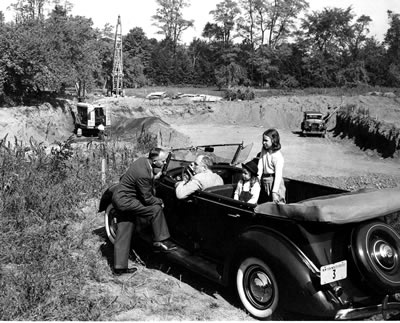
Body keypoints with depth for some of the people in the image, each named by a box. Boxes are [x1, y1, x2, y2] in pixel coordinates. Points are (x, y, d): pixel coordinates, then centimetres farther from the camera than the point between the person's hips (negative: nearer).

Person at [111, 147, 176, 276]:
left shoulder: (143, 160, -2)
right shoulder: (143, 175, -29)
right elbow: (147, 199, -19)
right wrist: (160, 201, -3)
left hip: (119, 197, 10)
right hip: (125, 200, -10)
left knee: (123, 234, 12)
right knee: (156, 209, -13)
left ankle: (119, 266, 18)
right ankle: (160, 242, -2)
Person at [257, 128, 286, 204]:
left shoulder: (278, 156, -18)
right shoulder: (263, 150, 3)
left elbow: (278, 175, -21)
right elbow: (260, 166, 0)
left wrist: (274, 192, -25)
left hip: (274, 182, -7)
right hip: (264, 182, 7)